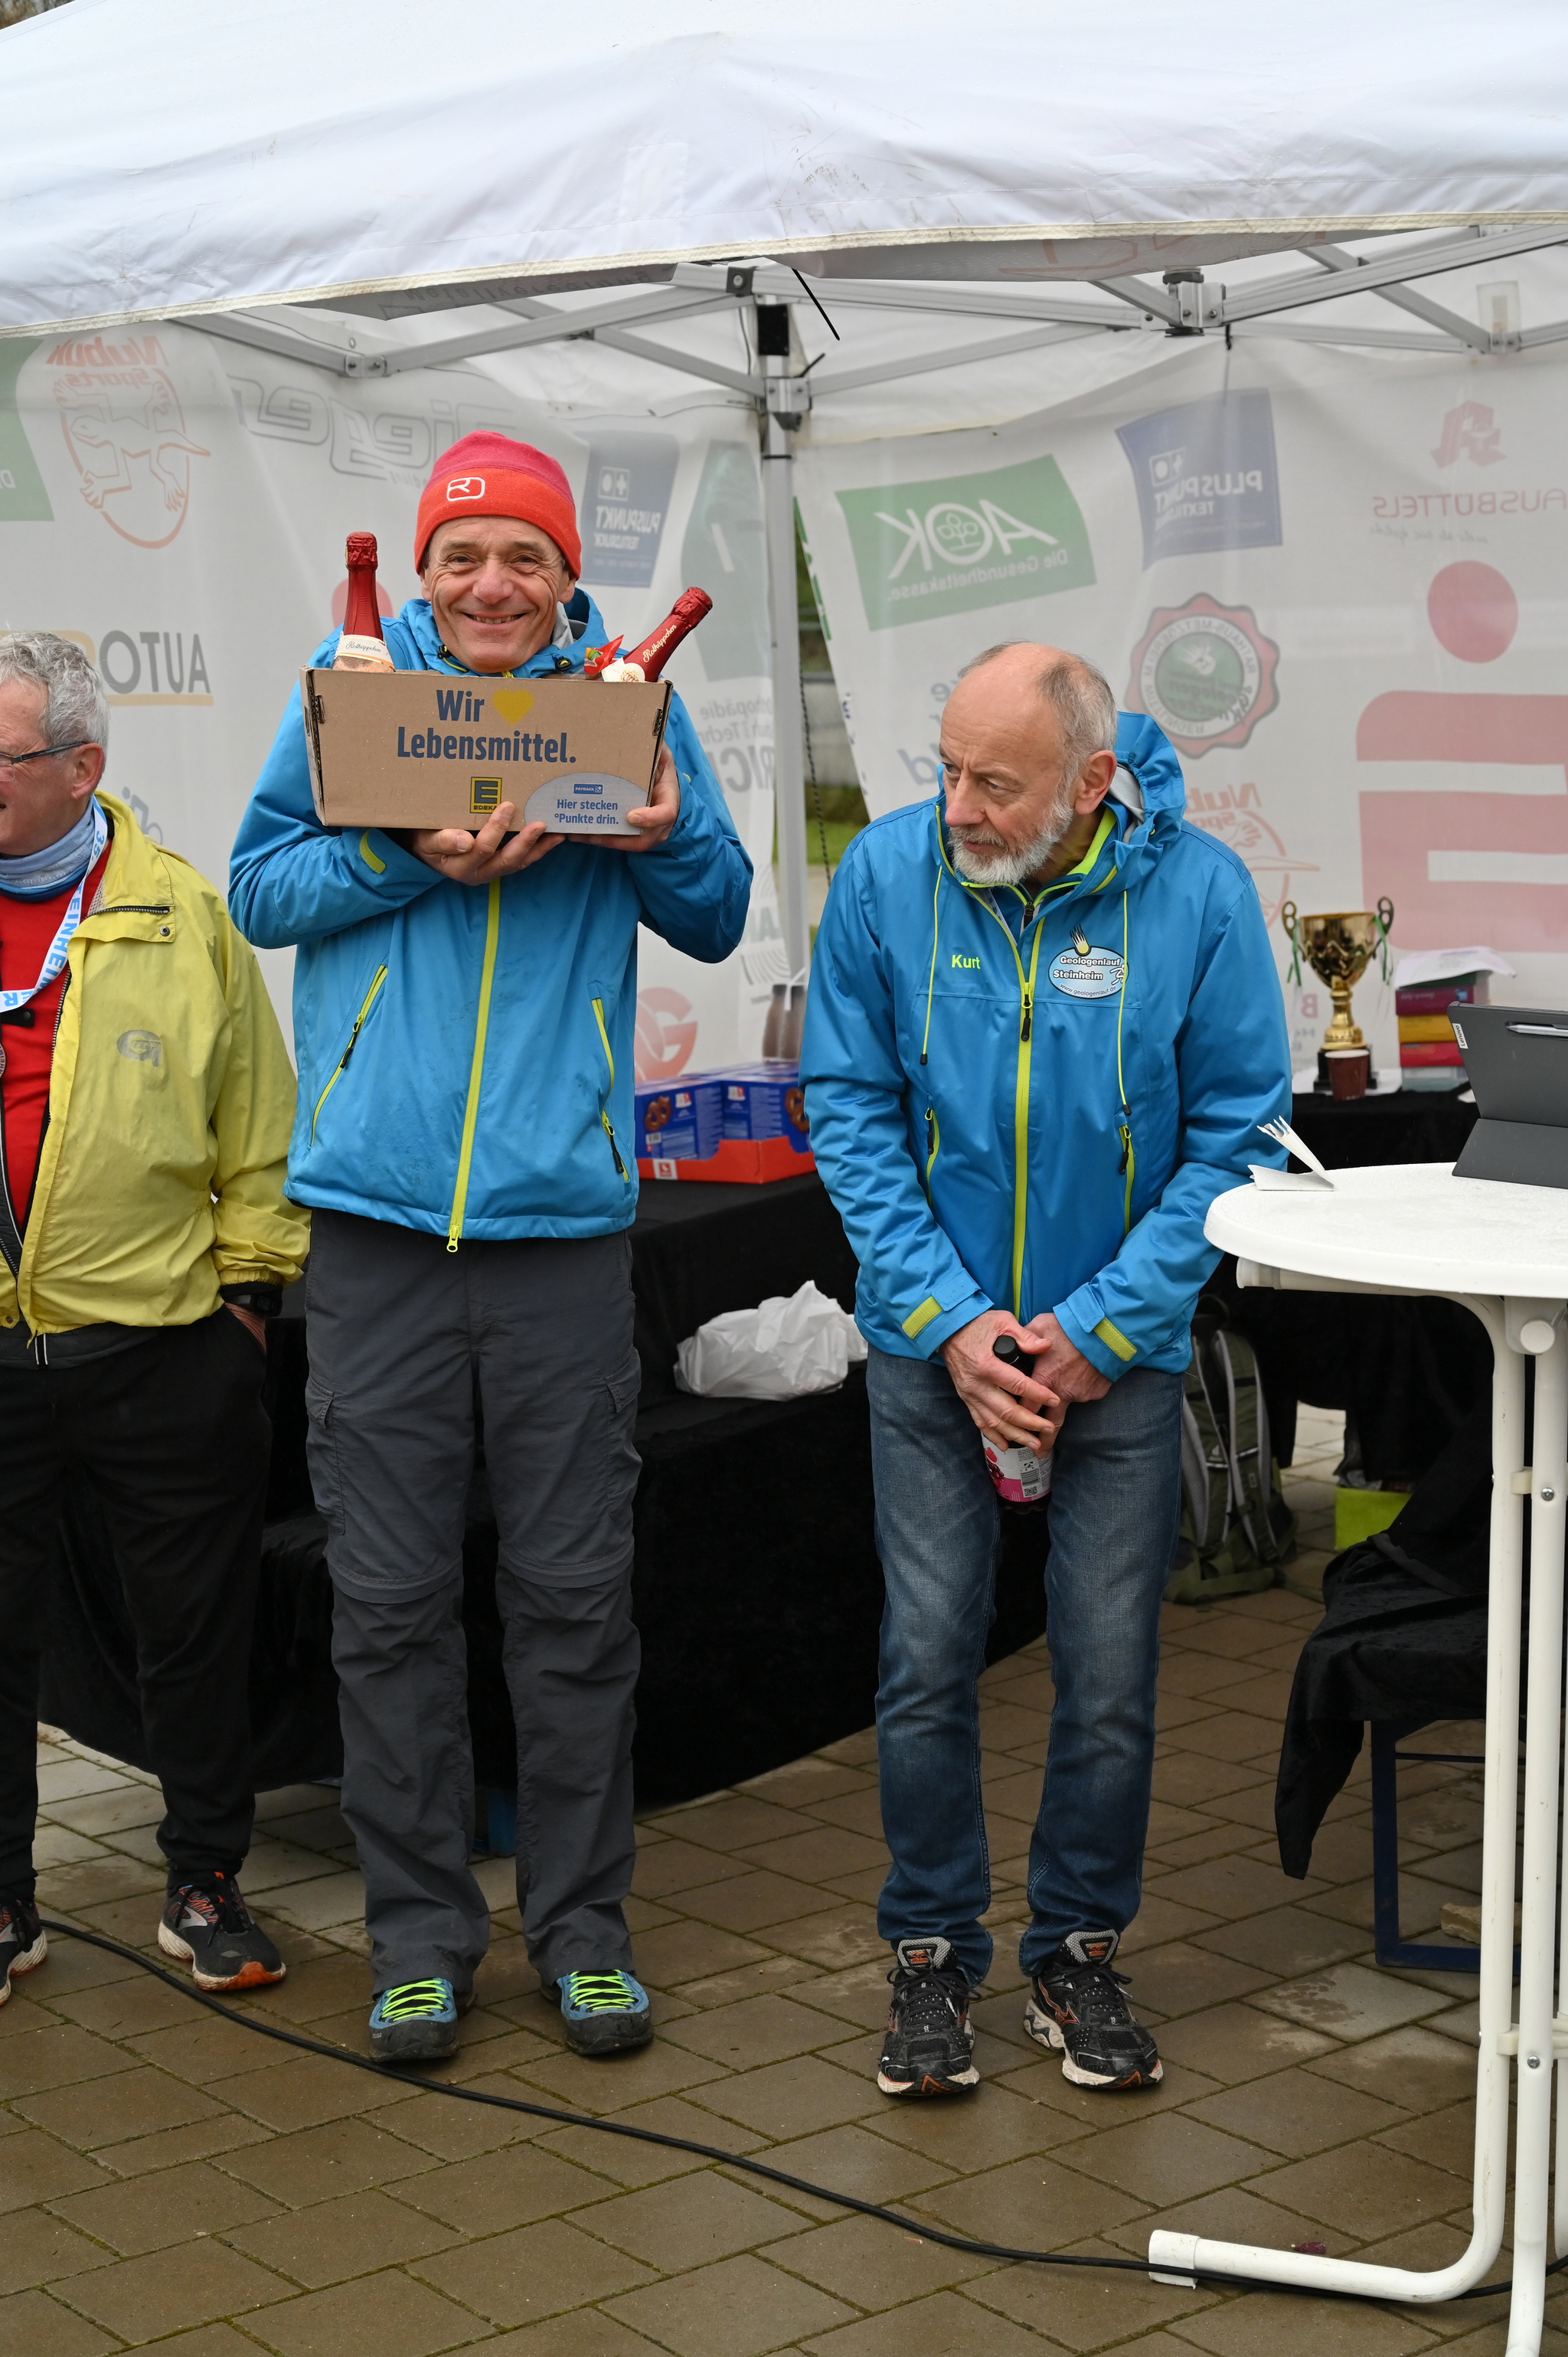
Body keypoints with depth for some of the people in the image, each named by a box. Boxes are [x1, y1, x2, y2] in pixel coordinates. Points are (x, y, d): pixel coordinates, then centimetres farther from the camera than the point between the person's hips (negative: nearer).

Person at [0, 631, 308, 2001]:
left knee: (196, 1634, 9)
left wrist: (251, 1279, 2)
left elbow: (257, 1117, 4)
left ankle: (208, 1885, 25)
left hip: (166, 1346, -1)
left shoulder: (182, 916, 0)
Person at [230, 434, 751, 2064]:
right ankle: (418, 1926, 18)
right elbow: (259, 886, 3)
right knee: (389, 1596, 5)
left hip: (562, 1209, 0)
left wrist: (666, 841, -11)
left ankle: (580, 1916, 21)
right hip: (375, 1210, 0)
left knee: (575, 1592, 7)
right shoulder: (352, 683, 6)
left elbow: (719, 922, 10)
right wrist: (410, 860, -13)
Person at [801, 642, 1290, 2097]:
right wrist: (952, 1322, -12)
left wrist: (1097, 1328, -11)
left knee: (1111, 1671, 4)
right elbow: (849, 1108, -3)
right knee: (929, 1657, 2)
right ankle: (931, 1950, 20)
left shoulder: (1197, 892, -12)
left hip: (1121, 1353, 0)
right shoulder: (886, 873, -9)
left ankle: (1078, 1950, 23)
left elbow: (1234, 1129, -6)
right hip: (933, 1343, 1)